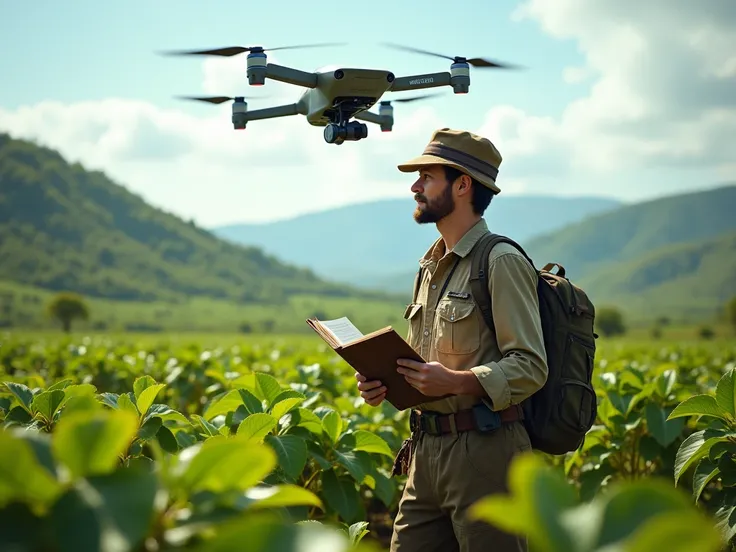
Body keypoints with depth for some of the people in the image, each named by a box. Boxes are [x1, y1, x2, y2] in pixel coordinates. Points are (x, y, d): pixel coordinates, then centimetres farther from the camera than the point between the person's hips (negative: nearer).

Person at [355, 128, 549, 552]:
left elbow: (530, 367, -15)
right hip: (426, 452, 8)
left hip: (484, 451, -8)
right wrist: (385, 383, 5)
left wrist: (455, 382, -28)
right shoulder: (432, 266, 18)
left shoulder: (501, 262, -9)